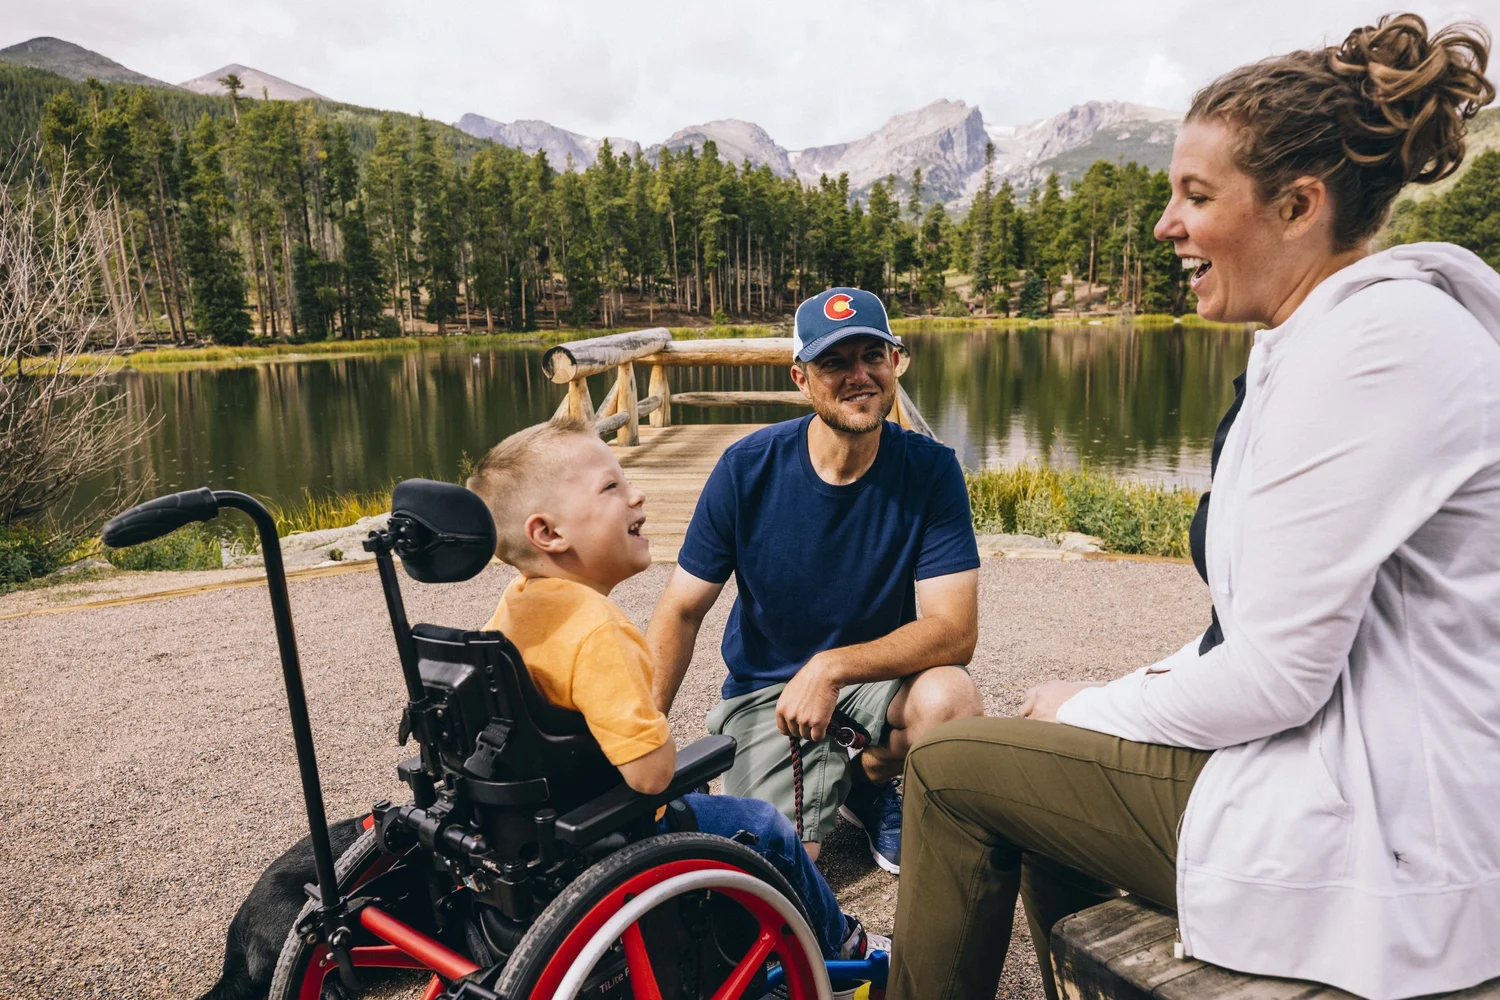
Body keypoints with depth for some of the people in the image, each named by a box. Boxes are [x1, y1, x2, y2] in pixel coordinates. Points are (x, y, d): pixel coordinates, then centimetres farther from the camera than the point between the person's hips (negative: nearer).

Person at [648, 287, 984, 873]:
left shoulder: (930, 470, -14)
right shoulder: (748, 468, -13)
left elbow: (954, 629, -19)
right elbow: (681, 611, -7)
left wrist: (833, 666, -32)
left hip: (879, 678, 1)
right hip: (764, 691, 0)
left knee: (949, 699, -32)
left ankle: (867, 782, 4)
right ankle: (833, 777, 18)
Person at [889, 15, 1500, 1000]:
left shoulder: (1375, 337, -22)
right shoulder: (1325, 333, 10)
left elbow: (1275, 673, -23)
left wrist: (1091, 708, -8)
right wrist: (1141, 686, 6)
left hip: (1380, 827, -10)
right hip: (1371, 773, 10)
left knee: (949, 764, -3)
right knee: (1040, 756, 21)